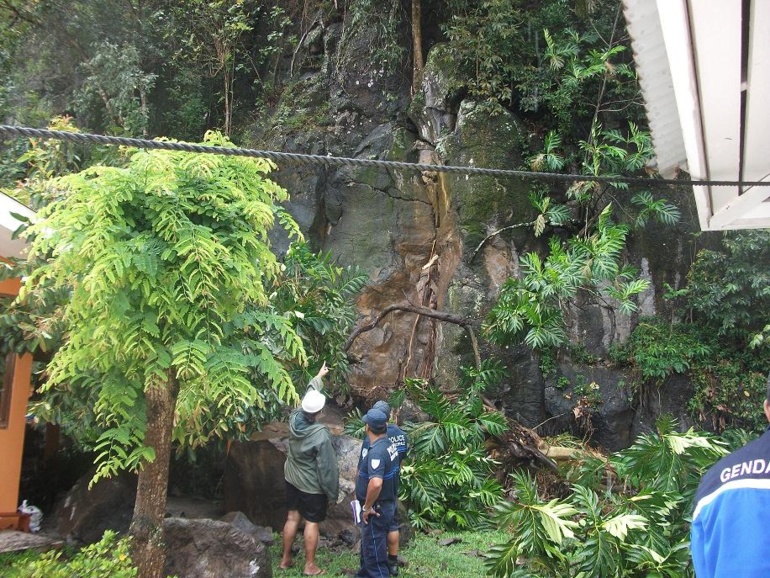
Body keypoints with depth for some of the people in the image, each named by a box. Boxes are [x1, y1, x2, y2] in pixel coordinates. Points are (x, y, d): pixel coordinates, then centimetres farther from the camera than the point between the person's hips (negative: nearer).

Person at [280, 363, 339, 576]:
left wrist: (319, 377, 23)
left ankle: (285, 559, 32)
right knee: (311, 523, 9)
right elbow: (327, 468, -22)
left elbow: (309, 393, 6)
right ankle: (310, 566, 21)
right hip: (312, 486, -6)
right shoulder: (321, 435, -31)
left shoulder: (294, 418, -13)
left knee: (292, 517, 19)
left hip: (292, 479, 6)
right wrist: (332, 493, -10)